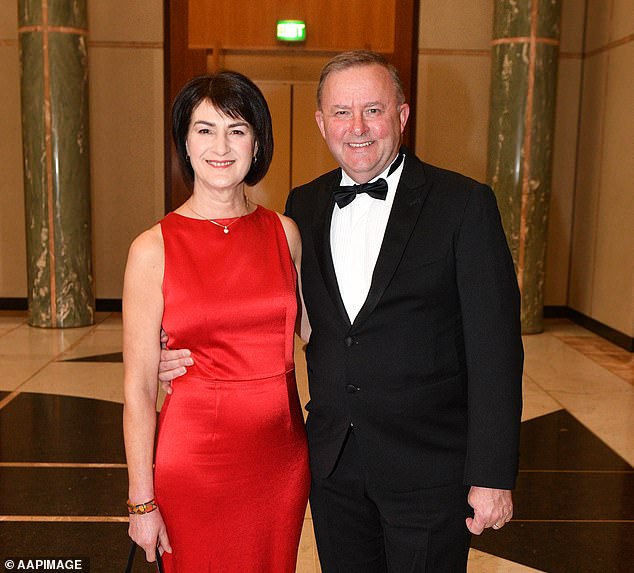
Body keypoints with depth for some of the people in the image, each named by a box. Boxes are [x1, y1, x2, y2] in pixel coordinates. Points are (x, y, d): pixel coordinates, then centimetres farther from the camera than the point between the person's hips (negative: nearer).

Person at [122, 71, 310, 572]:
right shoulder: (154, 249, -9)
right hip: (196, 457, -3)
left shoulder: (284, 233, 1)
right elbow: (139, 388, -7)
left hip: (283, 456, 4)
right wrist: (142, 502, -4)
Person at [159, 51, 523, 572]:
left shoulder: (463, 204, -11)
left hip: (428, 466, -4)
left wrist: (492, 476, -13)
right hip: (332, 462, 4)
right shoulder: (303, 205, 3)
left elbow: (494, 348, -12)